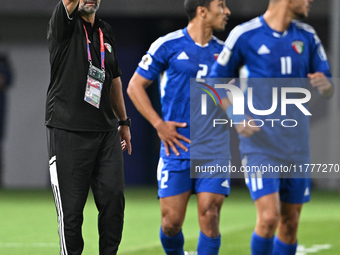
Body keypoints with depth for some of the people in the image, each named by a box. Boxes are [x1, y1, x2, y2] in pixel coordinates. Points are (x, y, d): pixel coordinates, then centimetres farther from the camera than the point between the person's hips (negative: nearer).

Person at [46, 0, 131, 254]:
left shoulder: (105, 31, 14)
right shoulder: (64, 26, -3)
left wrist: (123, 121, 26)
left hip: (106, 130, 5)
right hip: (68, 131, -5)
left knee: (114, 197, 0)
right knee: (71, 207, -3)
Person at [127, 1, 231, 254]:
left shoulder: (223, 52, 10)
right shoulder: (168, 46, -3)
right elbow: (135, 86, 1)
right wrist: (159, 124, -7)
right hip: (178, 147, -3)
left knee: (209, 218, -8)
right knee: (172, 221, -4)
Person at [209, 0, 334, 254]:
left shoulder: (307, 36, 7)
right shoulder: (244, 35, -6)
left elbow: (328, 89, 13)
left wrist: (325, 85, -11)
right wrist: (237, 117, -13)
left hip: (297, 146, 5)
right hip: (260, 145, -5)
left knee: (290, 224, 6)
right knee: (269, 217, -18)